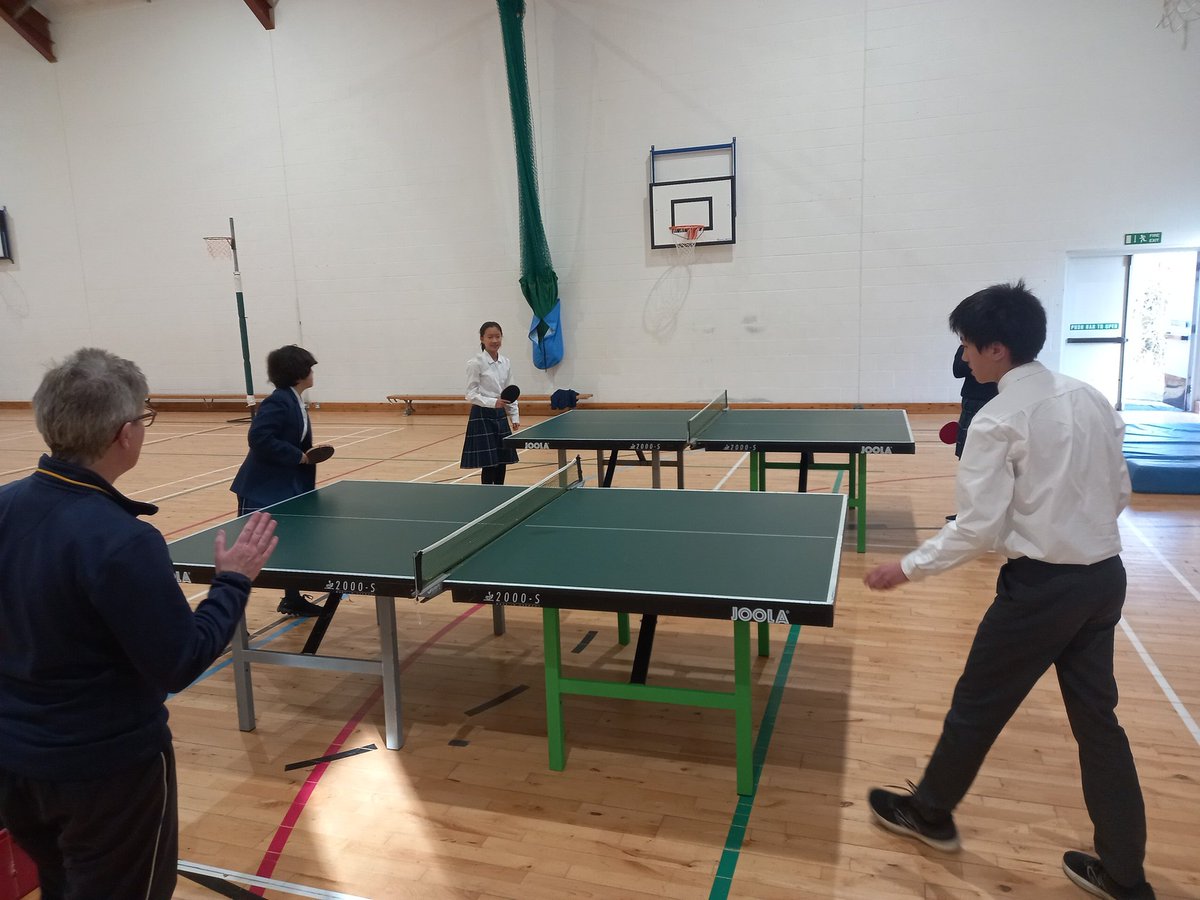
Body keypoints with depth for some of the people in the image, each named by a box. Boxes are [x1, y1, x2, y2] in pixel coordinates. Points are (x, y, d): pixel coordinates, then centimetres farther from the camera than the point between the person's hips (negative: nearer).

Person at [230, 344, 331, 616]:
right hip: (261, 491, -10)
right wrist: (298, 456, -22)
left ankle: (293, 600, 29)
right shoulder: (278, 403, -19)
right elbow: (259, 439, -29)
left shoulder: (294, 402, 9)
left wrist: (307, 455, 2)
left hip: (288, 489, 10)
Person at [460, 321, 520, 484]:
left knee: (502, 461, 9)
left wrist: (515, 417, 9)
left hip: (500, 415, 6)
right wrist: (493, 402, -24)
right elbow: (471, 394, -11)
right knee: (488, 463, -4)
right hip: (483, 416, -6)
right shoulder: (475, 363, -10)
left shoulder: (506, 363, 8)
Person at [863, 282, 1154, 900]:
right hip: (1105, 576, 7)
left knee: (977, 706, 12)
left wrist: (907, 567, -10)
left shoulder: (998, 420, -17)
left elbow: (978, 529, -19)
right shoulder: (1091, 399, 4)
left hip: (1041, 586, -7)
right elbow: (1119, 493, 11)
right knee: (1098, 720, 17)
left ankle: (929, 811, 32)